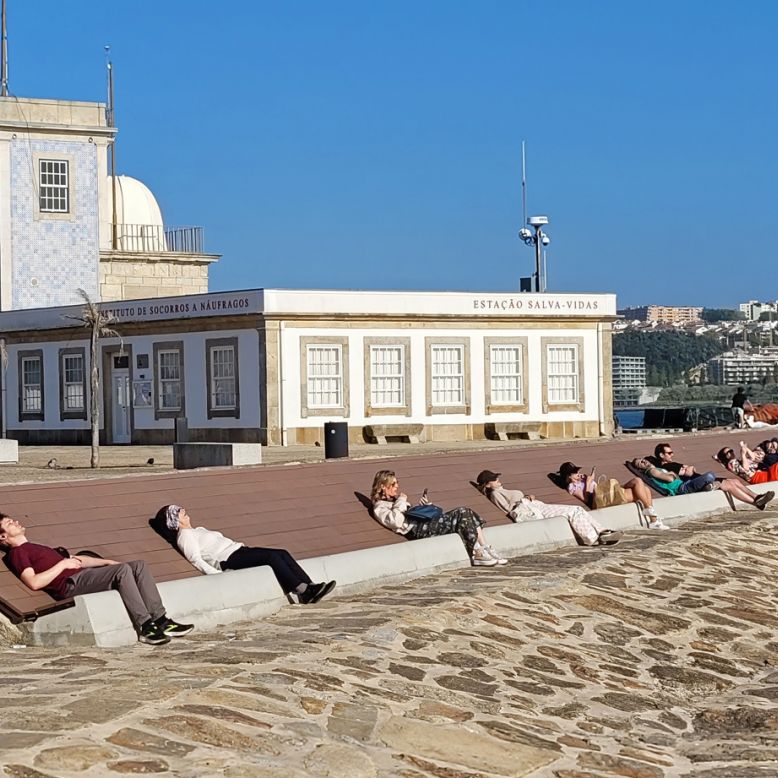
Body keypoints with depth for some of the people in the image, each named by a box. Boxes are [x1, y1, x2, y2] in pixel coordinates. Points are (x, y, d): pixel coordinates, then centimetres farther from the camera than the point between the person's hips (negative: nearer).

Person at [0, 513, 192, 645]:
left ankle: (161, 621, -13)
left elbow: (75, 559, 33)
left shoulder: (33, 548, 34)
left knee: (138, 565, -4)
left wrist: (107, 562, 23)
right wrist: (63, 564, -8)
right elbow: (34, 582, -15)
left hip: (82, 575, 9)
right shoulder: (16, 553, 3)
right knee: (123, 570, -28)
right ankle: (145, 628, -30)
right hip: (70, 584, -9)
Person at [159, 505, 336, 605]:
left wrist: (246, 547, 21)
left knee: (282, 553, -11)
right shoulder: (184, 536, 3)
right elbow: (196, 559, -11)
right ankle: (302, 592, -30)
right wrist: (217, 574, -24)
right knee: (272, 556, -27)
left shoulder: (198, 530, 32)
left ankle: (309, 587, -21)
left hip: (238, 550, 9)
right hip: (228, 560, -9)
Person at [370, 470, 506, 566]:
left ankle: (485, 549, -14)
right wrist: (401, 502, -7)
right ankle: (477, 554, -19)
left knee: (467, 513, -9)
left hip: (424, 523, 9)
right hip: (417, 530, -9)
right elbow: (395, 522, -18)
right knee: (462, 514, -21)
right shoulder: (380, 507, 1)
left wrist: (426, 506, 16)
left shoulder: (396, 501, 30)